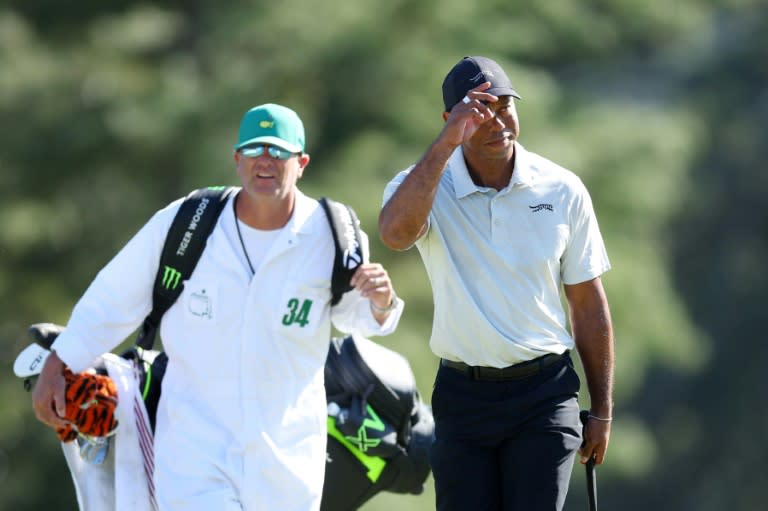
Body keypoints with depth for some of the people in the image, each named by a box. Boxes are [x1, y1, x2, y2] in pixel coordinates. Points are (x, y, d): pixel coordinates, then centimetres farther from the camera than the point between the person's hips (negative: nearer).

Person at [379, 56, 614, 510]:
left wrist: (602, 411, 7)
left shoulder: (563, 190, 0)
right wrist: (447, 143, -33)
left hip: (545, 392, 0)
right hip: (463, 394, 0)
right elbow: (395, 232, -31)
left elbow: (589, 306, 6)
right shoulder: (425, 184, -5)